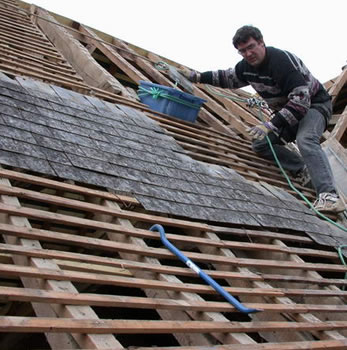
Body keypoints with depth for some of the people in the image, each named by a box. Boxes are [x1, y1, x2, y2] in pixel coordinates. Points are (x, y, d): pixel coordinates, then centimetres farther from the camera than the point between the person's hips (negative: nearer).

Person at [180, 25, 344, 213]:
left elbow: (301, 99, -38)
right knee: (260, 144, 4)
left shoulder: (282, 60, -31)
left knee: (305, 140, -36)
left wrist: (272, 125, -44)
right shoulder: (246, 66, -3)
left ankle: (330, 196, -44)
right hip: (288, 109, 9)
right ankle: (305, 170, 4)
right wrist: (198, 76, 14)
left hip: (315, 104, -9)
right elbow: (228, 78, 20)